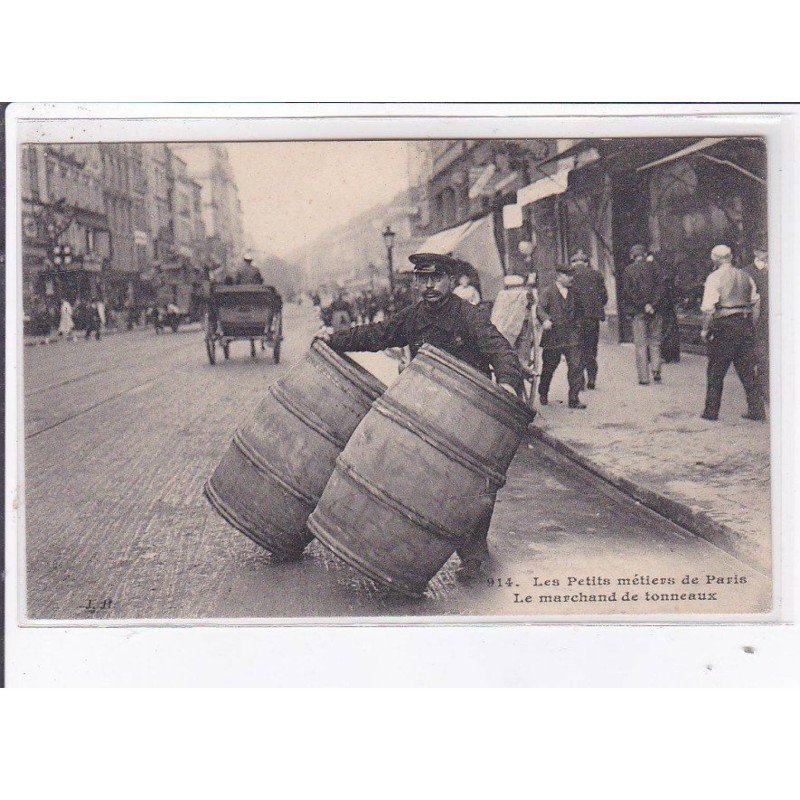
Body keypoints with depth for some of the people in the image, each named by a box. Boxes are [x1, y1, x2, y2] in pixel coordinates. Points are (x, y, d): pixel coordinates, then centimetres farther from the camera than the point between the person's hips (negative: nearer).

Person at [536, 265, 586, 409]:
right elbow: (540, 308, -14)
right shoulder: (548, 292, -2)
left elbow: (579, 311, 24)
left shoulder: (574, 293, 13)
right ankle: (543, 395, 31)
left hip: (571, 337, 3)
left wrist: (578, 325, 9)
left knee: (576, 366, -9)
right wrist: (546, 320, -32)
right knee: (548, 368, 10)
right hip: (552, 337, -3)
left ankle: (574, 399, -5)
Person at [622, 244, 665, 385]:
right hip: (655, 311, 1)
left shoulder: (629, 270, 0)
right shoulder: (652, 266, 2)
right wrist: (653, 305, -7)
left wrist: (643, 306, -3)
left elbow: (627, 293, -6)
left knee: (641, 344, 3)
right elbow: (660, 287, -5)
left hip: (638, 311, -1)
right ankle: (656, 370, -2)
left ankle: (644, 377, 1)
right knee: (655, 341, 14)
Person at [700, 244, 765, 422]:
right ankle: (756, 409, 9)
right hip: (746, 325, 6)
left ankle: (711, 411, 9)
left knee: (715, 372, 5)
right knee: (747, 370, 10)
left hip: (724, 327, -5)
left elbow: (708, 308, -14)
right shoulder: (745, 276, 12)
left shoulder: (714, 277, -7)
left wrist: (705, 329, -6)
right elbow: (755, 302, 14)